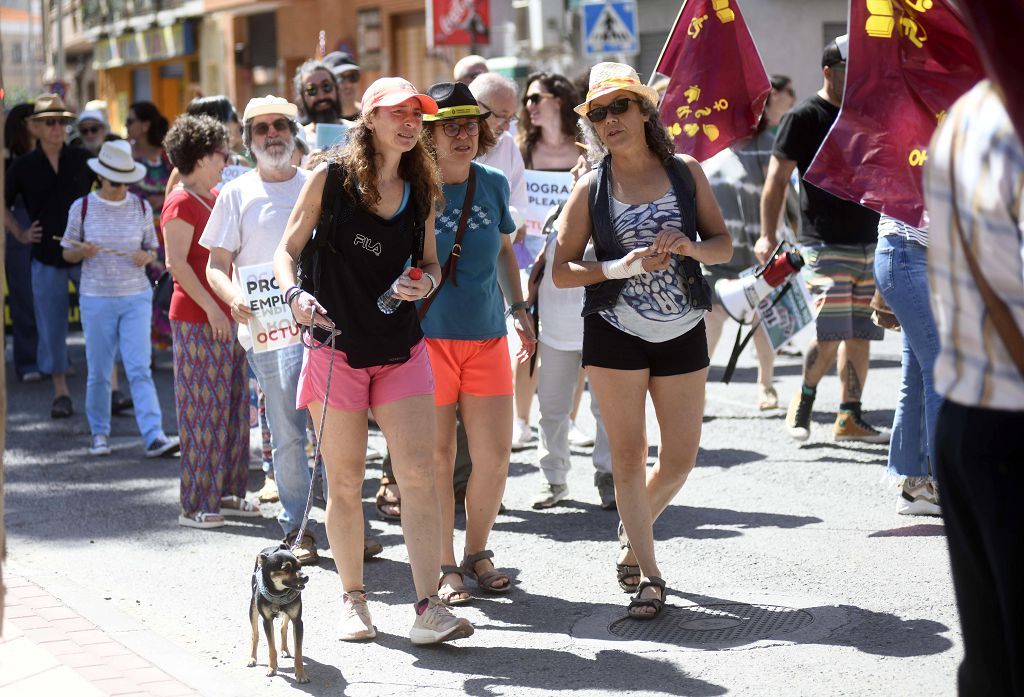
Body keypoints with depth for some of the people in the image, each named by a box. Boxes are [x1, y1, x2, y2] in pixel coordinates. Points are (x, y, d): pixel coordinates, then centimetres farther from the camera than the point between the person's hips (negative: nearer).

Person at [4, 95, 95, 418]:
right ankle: (61, 394, 16)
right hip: (46, 257, 0)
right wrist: (20, 233, 4)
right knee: (51, 327, 5)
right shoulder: (23, 166, 0)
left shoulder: (82, 159, 0)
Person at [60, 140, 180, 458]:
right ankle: (99, 432, 23)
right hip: (96, 299, 0)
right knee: (99, 372, 6)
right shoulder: (82, 208, -1)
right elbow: (67, 253, 7)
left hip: (136, 297, 0)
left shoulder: (141, 207, 3)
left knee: (139, 369, -9)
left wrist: (146, 257, -10)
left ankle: (153, 437, -13)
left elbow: (153, 249, 13)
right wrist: (83, 252, -15)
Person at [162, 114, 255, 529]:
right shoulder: (182, 202, -11)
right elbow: (176, 263, -18)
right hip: (196, 319, -9)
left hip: (225, 316, 9)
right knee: (202, 410, -6)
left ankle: (227, 492, 20)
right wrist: (210, 307, -21)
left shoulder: (217, 197, 15)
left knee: (232, 405, 11)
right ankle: (195, 505, -1)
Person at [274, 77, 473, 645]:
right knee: (344, 480, 4)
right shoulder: (331, 178, -4)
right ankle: (354, 601, 18)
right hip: (336, 347, -2)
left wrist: (425, 282, -7)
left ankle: (428, 609, -10)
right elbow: (287, 249, 1)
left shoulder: (421, 190, 6)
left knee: (418, 474, -8)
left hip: (402, 352, 3)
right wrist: (295, 294, -19)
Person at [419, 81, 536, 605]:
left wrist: (519, 308, 17)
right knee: (436, 458, 1)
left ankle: (476, 554, 22)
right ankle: (444, 567, 14)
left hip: (486, 337, 4)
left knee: (494, 456, 3)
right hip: (426, 338, -4)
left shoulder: (493, 185, 7)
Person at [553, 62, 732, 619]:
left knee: (680, 459, 6)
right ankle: (647, 574, 6)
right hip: (615, 333, -2)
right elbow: (561, 270, -2)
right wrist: (622, 267, -17)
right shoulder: (591, 189, -1)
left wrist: (691, 245, -15)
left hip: (683, 331, 2)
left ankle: (633, 528, 34)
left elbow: (724, 245, 7)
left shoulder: (685, 172, 3)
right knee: (628, 457, -1)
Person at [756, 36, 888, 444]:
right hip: (826, 244, -6)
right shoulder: (804, 118, -4)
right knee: (830, 333, -12)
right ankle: (804, 400, 10)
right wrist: (768, 235, -13)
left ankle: (850, 418, 12)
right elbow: (777, 179, -6)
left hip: (870, 241, 6)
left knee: (860, 334, 6)